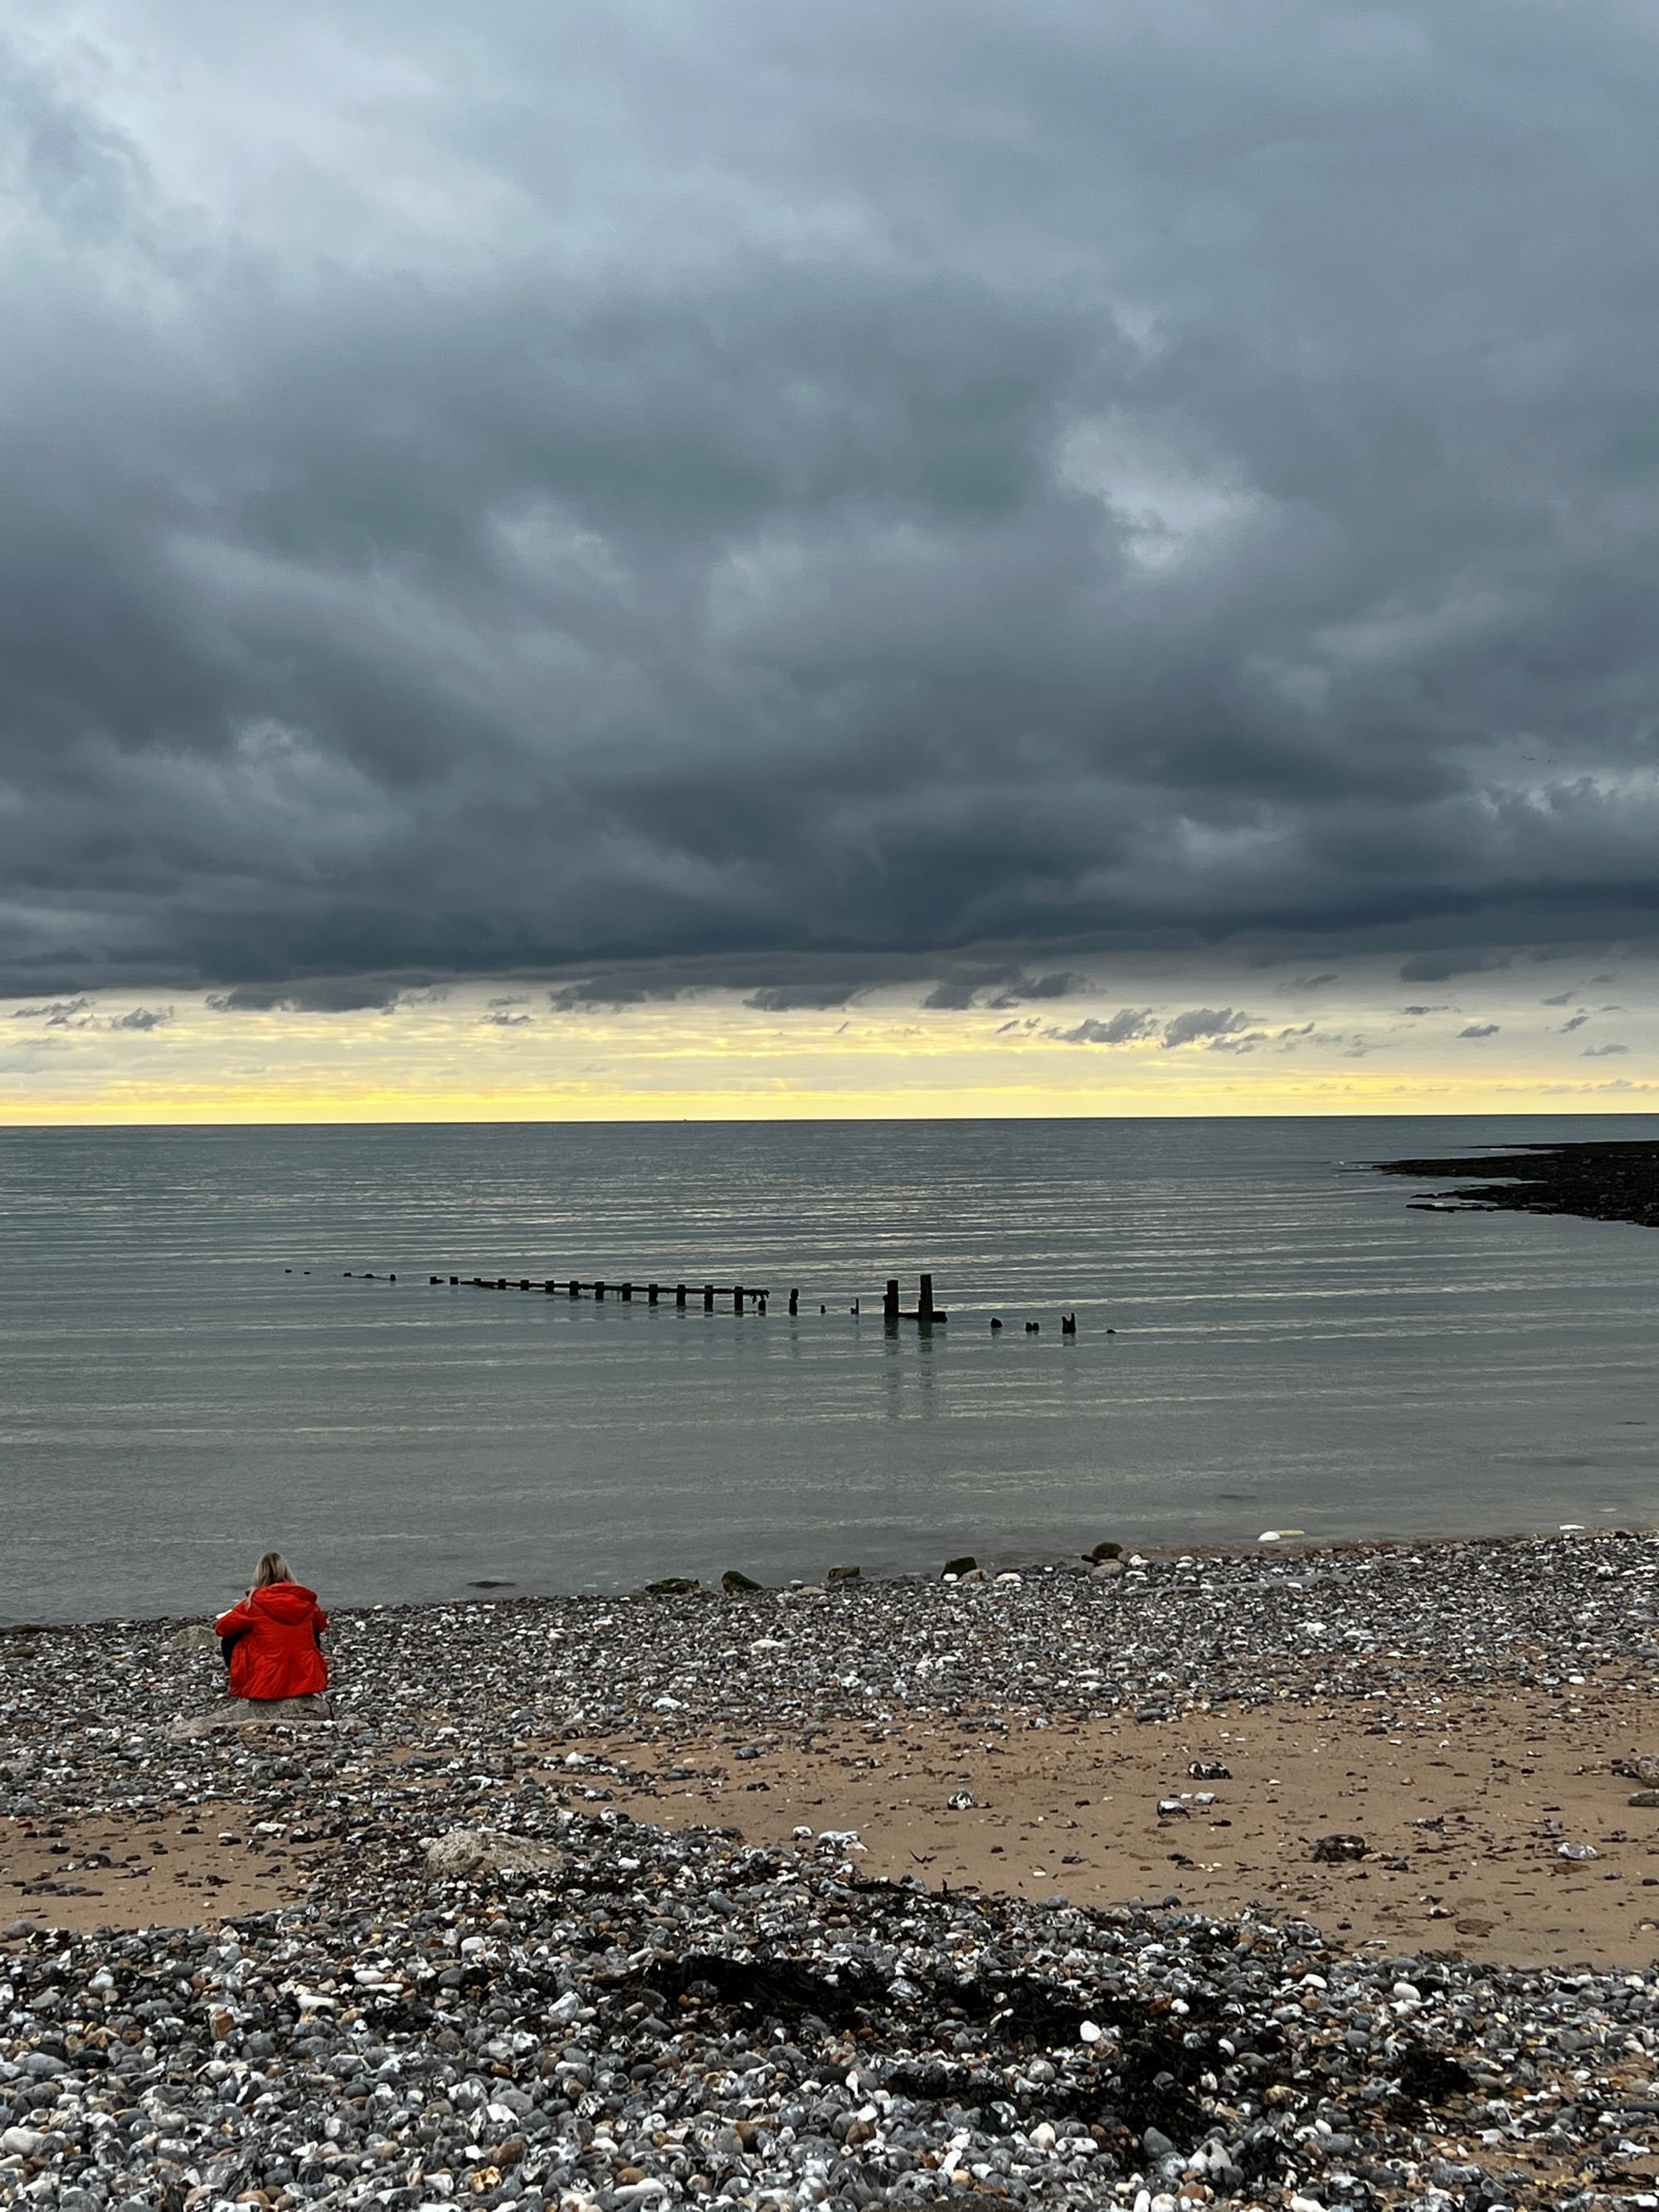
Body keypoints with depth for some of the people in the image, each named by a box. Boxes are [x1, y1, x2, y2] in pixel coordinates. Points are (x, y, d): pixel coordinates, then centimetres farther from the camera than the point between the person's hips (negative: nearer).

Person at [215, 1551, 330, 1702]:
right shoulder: (306, 1599, -1)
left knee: (228, 1641, 16)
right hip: (307, 1681, 2)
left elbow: (221, 1628, 2)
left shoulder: (256, 1601, -9)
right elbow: (321, 1625, 18)